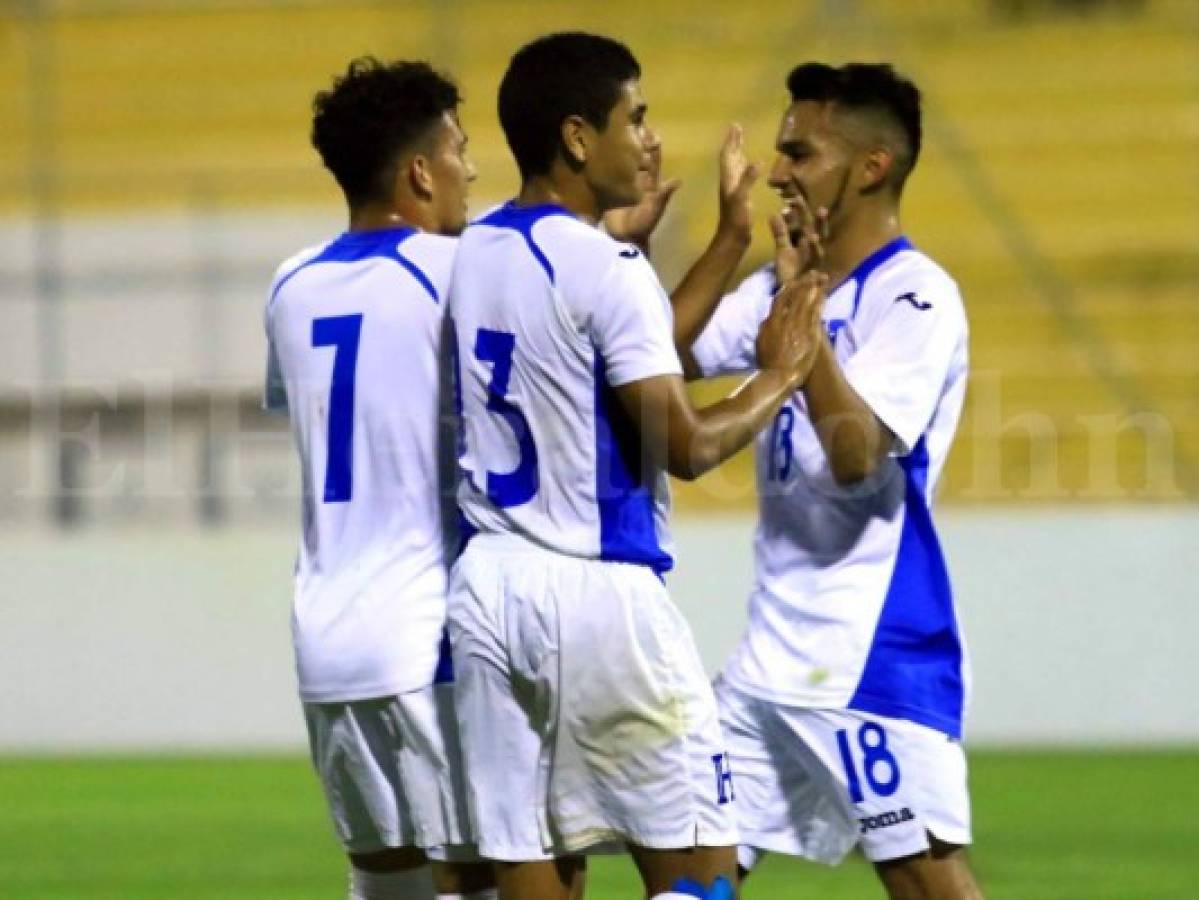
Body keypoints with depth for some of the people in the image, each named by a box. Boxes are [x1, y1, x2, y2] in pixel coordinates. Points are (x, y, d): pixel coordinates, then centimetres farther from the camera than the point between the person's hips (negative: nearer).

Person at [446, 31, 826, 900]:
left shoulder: (476, 253, 12)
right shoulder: (604, 268, -13)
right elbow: (686, 446, -13)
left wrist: (733, 240, 25)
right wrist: (777, 379, 4)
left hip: (487, 588, 7)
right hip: (599, 592, -7)